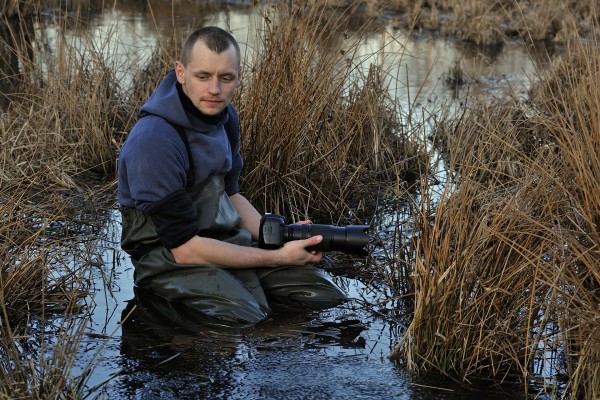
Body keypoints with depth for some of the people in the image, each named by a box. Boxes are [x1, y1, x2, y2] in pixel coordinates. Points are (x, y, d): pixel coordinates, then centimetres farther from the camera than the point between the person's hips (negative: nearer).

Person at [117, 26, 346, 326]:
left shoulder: (223, 114, 4)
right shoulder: (153, 141, -23)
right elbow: (184, 247, -22)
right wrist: (278, 257, -18)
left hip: (228, 240, 8)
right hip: (170, 257, -8)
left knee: (326, 298, -5)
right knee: (247, 321, -32)